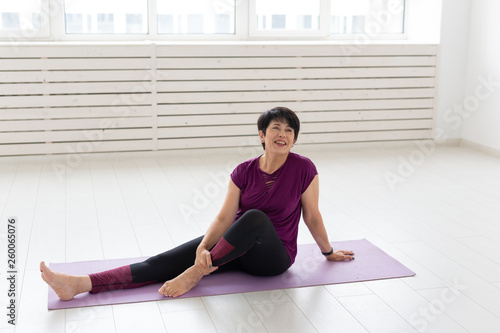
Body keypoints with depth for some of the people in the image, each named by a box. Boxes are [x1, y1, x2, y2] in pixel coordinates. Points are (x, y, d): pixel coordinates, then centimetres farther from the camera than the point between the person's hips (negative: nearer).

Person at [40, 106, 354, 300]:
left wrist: (329, 252, 13)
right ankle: (80, 284, -28)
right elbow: (224, 217, -7)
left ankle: (196, 274, -31)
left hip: (275, 255, -3)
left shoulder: (304, 169, -12)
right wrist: (203, 248, -24)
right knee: (167, 261, -16)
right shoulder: (244, 172, -2)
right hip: (236, 245, 3)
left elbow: (312, 217, 1)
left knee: (255, 217, -39)